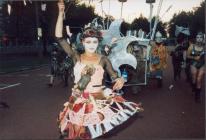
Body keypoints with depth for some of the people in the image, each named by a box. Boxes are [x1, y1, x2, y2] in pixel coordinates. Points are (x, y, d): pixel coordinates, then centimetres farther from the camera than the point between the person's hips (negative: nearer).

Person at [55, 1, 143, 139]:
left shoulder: (103, 59, 0)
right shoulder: (76, 57, -2)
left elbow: (114, 76, -4)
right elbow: (59, 38, -9)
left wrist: (120, 80, -29)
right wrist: (61, 13, -16)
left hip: (98, 100, 0)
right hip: (79, 101, 0)